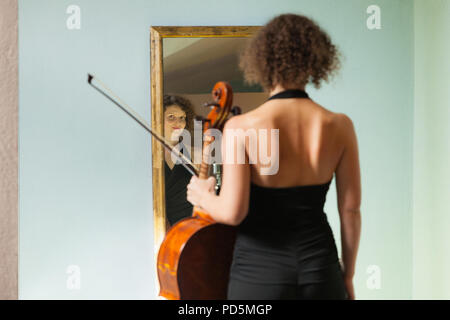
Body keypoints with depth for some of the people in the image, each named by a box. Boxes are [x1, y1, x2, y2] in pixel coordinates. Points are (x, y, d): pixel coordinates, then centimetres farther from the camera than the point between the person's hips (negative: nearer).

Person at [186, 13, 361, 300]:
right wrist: (348, 274, 11)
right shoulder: (339, 126, -6)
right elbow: (351, 209, -2)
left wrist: (203, 196, 5)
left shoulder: (240, 128, -15)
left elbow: (233, 212, -16)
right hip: (320, 267, 2)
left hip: (260, 268, -2)